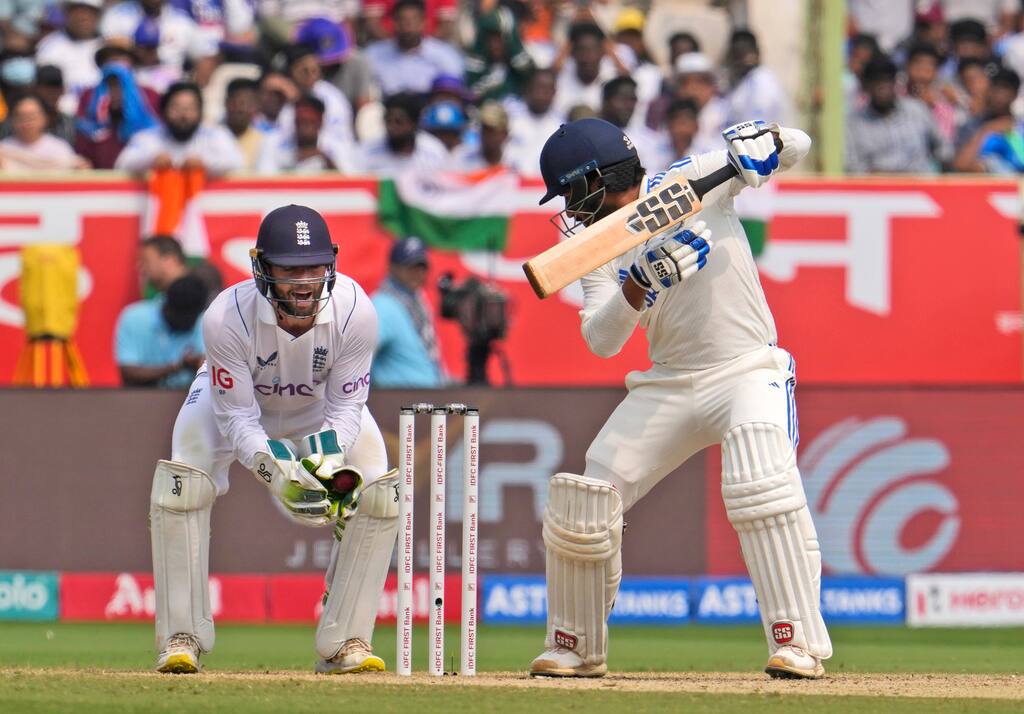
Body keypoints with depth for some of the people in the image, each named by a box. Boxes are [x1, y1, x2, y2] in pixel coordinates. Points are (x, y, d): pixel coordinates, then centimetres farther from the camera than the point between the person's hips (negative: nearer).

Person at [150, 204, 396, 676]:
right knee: (181, 485, -24)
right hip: (237, 396, -2)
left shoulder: (355, 312, -34)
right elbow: (237, 416, -30)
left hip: (320, 409, 2)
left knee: (379, 495, -16)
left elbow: (346, 407, -22)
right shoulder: (227, 317, -38)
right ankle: (181, 638, -12)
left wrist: (331, 456, -42)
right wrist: (274, 468, -48)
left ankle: (345, 643, -4)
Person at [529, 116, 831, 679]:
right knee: (582, 503, -3)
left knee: (760, 481, -32)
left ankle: (799, 643, -30)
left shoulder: (692, 182, -6)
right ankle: (574, 647, 18)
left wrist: (762, 144, -29)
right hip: (667, 388, 5)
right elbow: (602, 340, -10)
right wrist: (640, 283, -28)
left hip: (747, 369, -5)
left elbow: (795, 147, -6)